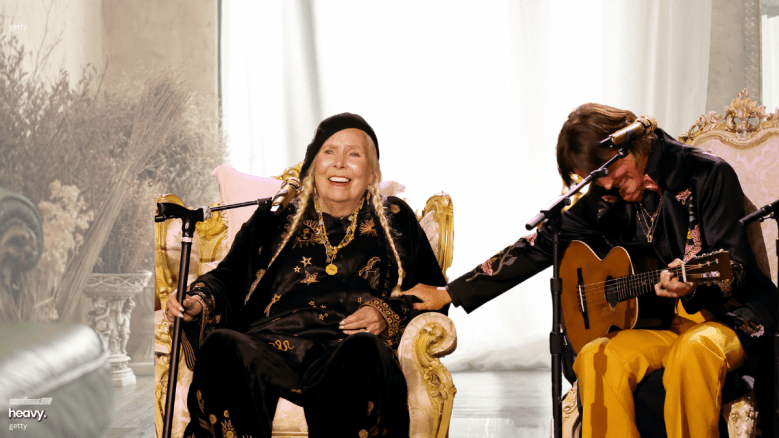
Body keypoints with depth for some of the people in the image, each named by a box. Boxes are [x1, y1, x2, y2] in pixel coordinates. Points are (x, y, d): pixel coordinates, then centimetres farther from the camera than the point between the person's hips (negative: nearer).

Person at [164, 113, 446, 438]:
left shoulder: (396, 221, 23)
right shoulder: (276, 218, 25)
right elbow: (230, 275, 21)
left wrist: (390, 314, -2)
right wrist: (199, 301, -1)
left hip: (350, 350, -1)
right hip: (272, 345, 1)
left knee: (364, 351, -39)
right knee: (222, 346, -33)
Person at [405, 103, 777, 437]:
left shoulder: (708, 175, -8)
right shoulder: (601, 200, 6)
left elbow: (735, 269, -11)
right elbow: (539, 247, 11)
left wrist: (694, 287, -35)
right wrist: (449, 294, 8)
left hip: (729, 314, -4)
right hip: (658, 322, 4)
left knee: (695, 350, -38)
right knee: (594, 359, -27)